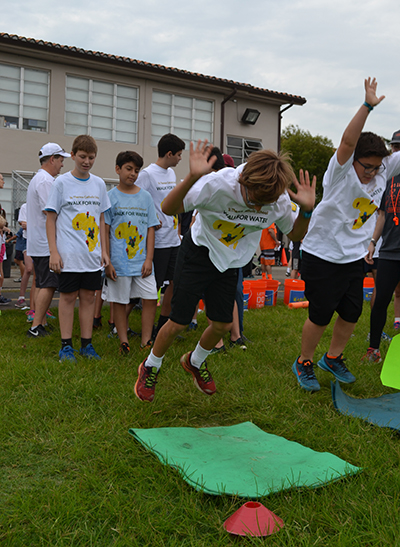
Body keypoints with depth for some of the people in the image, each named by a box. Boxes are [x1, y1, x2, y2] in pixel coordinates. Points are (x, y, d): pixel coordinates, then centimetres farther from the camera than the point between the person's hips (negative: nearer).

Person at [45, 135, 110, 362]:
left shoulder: (99, 184, 9)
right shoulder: (62, 183, -2)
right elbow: (51, 218, -2)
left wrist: (103, 250, 10)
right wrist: (54, 252, -8)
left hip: (92, 254, 4)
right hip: (68, 255, -3)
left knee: (89, 296, 7)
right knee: (68, 297, 2)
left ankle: (87, 344, 16)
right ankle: (66, 346, 12)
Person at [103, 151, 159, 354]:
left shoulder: (145, 196, 9)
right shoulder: (110, 197, 1)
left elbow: (150, 229, 7)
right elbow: (105, 231, -1)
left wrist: (149, 259, -1)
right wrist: (107, 261, -7)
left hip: (141, 260, 3)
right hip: (118, 261, -2)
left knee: (150, 298, -1)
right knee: (120, 301, 4)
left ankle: (146, 341, 10)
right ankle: (124, 342, 15)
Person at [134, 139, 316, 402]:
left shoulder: (279, 199, -19)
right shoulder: (219, 183, -32)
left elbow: (296, 233, -2)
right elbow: (168, 208, -32)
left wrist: (307, 209, -24)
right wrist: (192, 178, -50)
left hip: (230, 262, 4)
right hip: (199, 252, -4)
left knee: (223, 325, 7)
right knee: (178, 323, -2)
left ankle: (195, 362, 39)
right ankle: (150, 367, 26)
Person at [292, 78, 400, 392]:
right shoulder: (341, 171, -14)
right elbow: (348, 140, -28)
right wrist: (368, 106, -32)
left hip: (354, 257, 6)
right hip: (322, 256, -6)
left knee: (352, 313, 14)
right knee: (321, 316, 2)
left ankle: (333, 358, 36)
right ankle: (304, 363, 23)